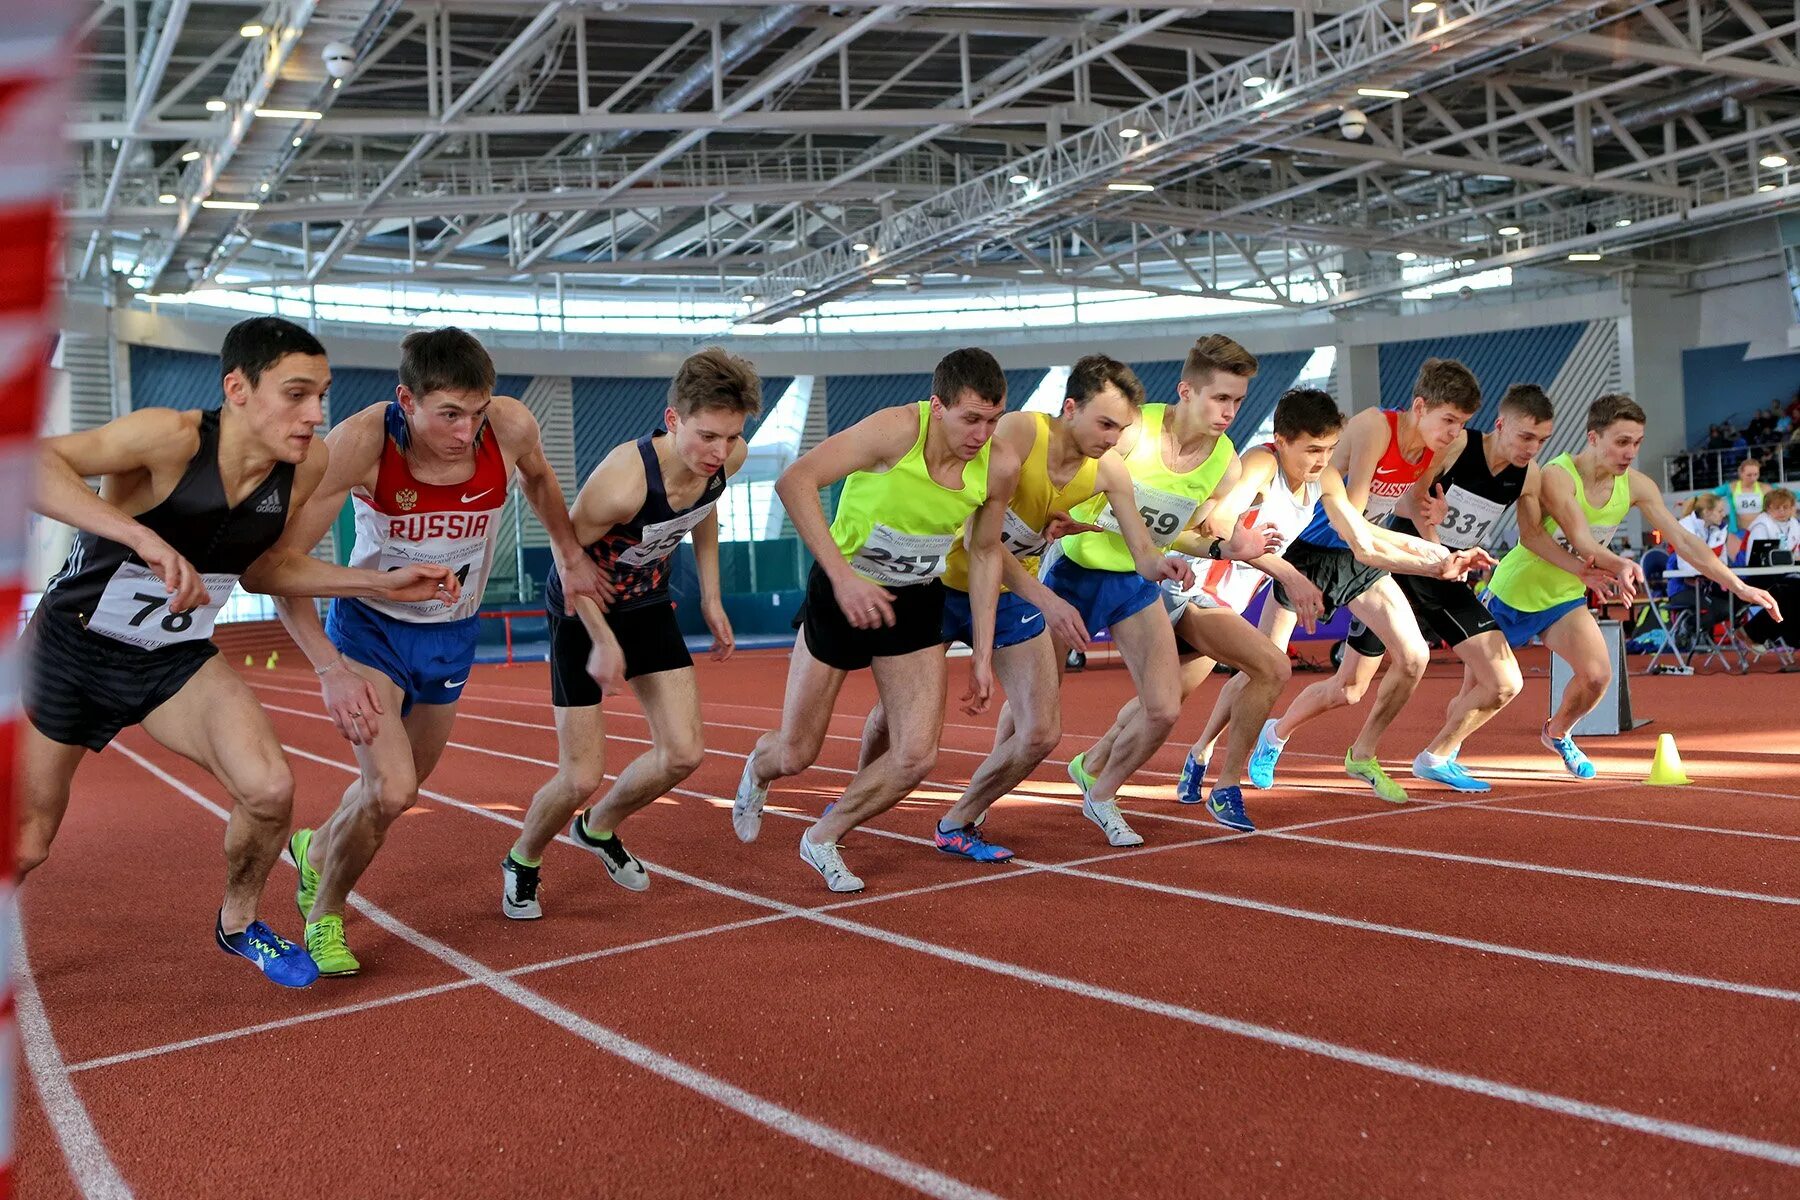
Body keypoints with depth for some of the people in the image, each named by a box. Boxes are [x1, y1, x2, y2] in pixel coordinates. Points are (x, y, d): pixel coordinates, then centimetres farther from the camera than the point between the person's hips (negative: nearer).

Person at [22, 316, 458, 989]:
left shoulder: (307, 464, -13)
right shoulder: (171, 438, -29)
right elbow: (33, 462, -41)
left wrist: (380, 583, -4)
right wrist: (145, 538, -51)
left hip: (176, 658, 4)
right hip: (70, 650, -3)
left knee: (269, 789, -17)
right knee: (28, 845, 8)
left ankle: (240, 922, 12)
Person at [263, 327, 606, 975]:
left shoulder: (511, 426, -21)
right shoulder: (360, 442, -29)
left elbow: (538, 477, 6)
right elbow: (281, 561, -25)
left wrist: (569, 554, 3)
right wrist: (329, 667, -32)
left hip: (452, 635, 4)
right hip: (371, 627, -4)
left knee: (398, 792, 18)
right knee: (390, 791, -20)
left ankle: (317, 848, 51)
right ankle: (323, 917, 8)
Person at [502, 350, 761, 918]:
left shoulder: (729, 457, -17)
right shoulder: (622, 481, -38)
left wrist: (710, 599, 5)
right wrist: (603, 641, -17)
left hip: (648, 605, 6)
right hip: (582, 610, -6)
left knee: (683, 753, -2)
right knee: (581, 777, -6)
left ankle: (598, 828, 27)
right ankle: (522, 863, 25)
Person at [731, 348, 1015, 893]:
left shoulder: (1000, 468, -13)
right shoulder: (897, 429, -27)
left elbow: (984, 552, 3)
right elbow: (793, 482, -32)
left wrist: (982, 654, 3)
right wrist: (842, 575, -38)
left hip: (916, 604, 4)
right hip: (842, 591, -3)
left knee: (916, 756, -9)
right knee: (796, 755, 5)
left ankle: (822, 839, 17)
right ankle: (760, 765, 45)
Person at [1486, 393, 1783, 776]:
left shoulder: (1636, 486, -9)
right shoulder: (1556, 476, -27)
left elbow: (1682, 539, -7)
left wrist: (1739, 586, -13)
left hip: (1565, 599, 5)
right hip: (1513, 592, -5)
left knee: (1597, 675, -12)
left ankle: (1557, 734, 19)